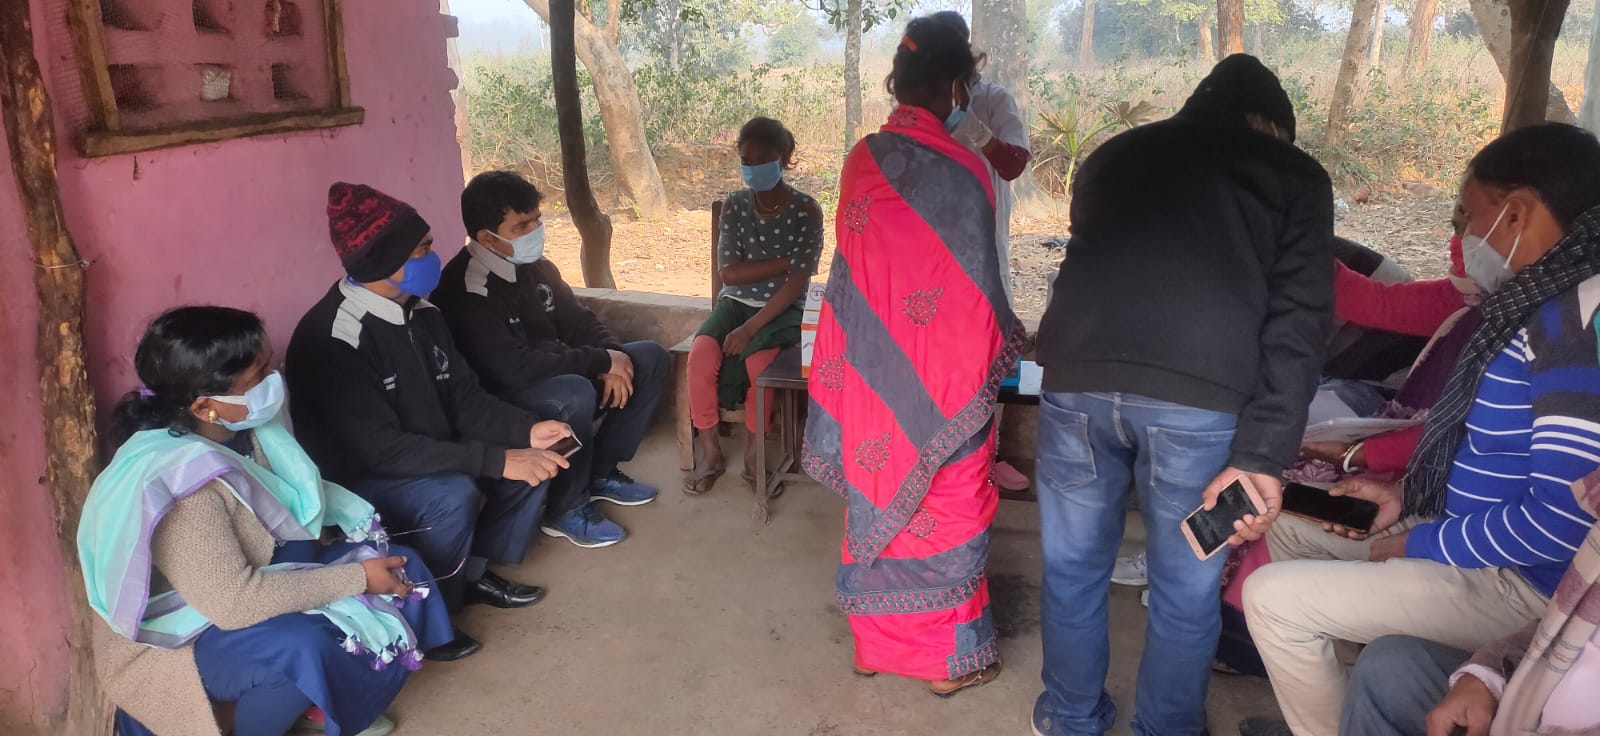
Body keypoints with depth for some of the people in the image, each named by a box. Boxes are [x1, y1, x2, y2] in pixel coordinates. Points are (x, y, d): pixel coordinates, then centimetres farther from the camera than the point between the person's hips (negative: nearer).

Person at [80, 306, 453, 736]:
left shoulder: (240, 428, -7)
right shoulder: (178, 484, -33)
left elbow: (284, 507, 10)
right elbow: (235, 601, -36)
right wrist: (356, 577, -28)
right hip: (179, 638, -9)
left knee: (404, 570, 1)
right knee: (303, 647, -37)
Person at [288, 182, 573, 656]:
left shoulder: (419, 312, 0)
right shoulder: (333, 339, -26)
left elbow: (463, 398, 2)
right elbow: (380, 448, -32)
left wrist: (527, 431, -17)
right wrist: (497, 461, -33)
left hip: (429, 458, 8)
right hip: (355, 479, -8)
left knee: (533, 457, -3)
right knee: (453, 495, -34)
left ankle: (474, 570, 11)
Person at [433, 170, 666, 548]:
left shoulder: (535, 265, 3)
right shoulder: (465, 290, -24)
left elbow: (578, 320, 8)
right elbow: (515, 367, -32)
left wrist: (614, 358, -14)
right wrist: (601, 361, -25)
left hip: (556, 374, 9)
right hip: (501, 398, -9)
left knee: (651, 357, 2)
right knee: (575, 393, -38)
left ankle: (601, 472, 10)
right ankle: (567, 509, -13)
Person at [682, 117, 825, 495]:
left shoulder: (806, 211, -8)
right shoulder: (735, 205, 2)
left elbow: (797, 282, -16)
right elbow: (730, 273, -7)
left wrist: (751, 328, -25)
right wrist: (785, 261, -16)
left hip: (783, 309, -3)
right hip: (736, 302, 3)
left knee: (757, 359, -34)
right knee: (702, 352, -28)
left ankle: (754, 452, -10)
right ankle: (708, 450, -11)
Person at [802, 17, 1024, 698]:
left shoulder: (860, 161, 0)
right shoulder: (958, 169, -16)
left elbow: (854, 269, 5)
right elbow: (975, 291, -11)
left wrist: (873, 349, 15)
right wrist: (1006, 346, 5)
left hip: (870, 370, 5)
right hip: (943, 373, -5)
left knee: (876, 494, 16)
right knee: (948, 504, 9)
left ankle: (876, 640, 31)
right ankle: (953, 656, 22)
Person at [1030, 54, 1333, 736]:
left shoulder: (1112, 155, 28)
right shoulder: (1296, 174, 17)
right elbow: (1297, 321, 5)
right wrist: (1261, 455, 0)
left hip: (1077, 377, 3)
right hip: (1201, 394, -2)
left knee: (1073, 568, 20)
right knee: (1186, 589, 17)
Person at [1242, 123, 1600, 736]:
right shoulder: (1546, 303, 7)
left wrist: (1418, 543, -17)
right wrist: (1406, 499, 4)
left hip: (1522, 582, -10)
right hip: (1478, 539, 10)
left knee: (1271, 597, -16)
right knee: (1290, 522, 19)